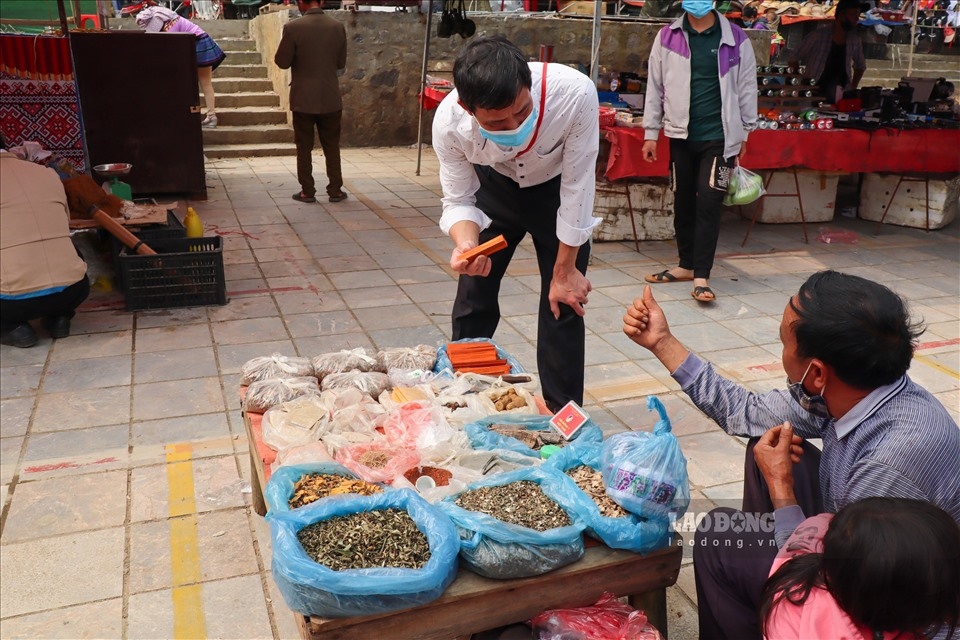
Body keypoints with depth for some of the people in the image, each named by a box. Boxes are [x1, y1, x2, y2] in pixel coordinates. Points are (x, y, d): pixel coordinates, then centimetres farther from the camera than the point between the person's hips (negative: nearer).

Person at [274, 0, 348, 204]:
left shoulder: (293, 27, -11)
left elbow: (282, 62, -6)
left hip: (303, 99, -2)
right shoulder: (338, 27, -2)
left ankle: (307, 191, 11)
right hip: (330, 98, 2)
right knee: (332, 146, 11)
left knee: (304, 147, 8)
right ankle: (335, 190, 13)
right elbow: (341, 63, 7)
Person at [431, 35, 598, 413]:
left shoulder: (574, 94, -39)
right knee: (473, 294, 3)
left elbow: (577, 186, -27)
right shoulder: (448, 122, -33)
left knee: (562, 301, -5)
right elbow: (458, 201, -19)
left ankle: (563, 413, 14)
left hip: (558, 187, -1)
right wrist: (465, 244, -43)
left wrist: (565, 270, -17)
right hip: (495, 186, 2)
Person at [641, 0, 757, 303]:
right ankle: (687, 265, 25)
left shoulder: (736, 39, 1)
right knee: (683, 202, 10)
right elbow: (655, 87, 6)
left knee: (708, 202, -8)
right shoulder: (667, 37, 3)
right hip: (681, 134, 2)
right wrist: (651, 132, 4)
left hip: (719, 136, -2)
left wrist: (743, 133, 7)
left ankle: (701, 276, -4)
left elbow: (747, 88, 6)